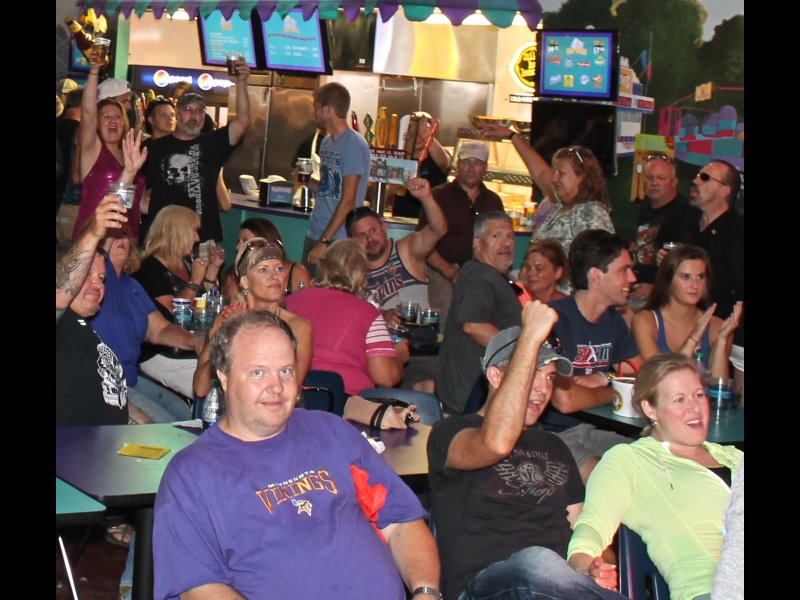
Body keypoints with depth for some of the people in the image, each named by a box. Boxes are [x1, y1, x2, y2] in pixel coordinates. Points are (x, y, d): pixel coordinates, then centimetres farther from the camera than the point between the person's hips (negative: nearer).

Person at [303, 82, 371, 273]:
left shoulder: (353, 146, -13)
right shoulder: (327, 142, 13)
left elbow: (347, 202, -17)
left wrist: (324, 241, -19)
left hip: (337, 241, -8)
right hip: (315, 235, 8)